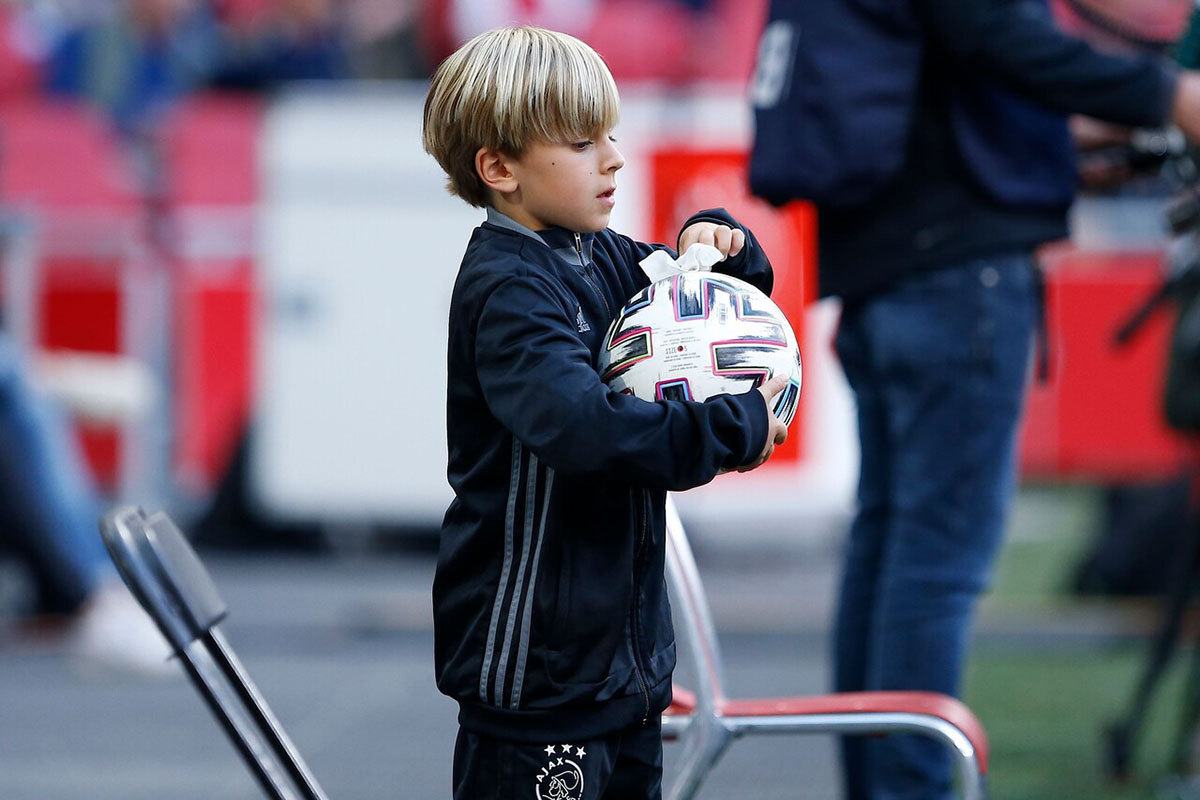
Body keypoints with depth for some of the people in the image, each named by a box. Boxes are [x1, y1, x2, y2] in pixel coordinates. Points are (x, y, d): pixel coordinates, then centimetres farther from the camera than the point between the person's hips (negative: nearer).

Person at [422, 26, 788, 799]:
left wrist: (721, 246, 3)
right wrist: (737, 430, -27)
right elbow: (581, 426, -34)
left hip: (628, 644, 9)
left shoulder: (606, 259, 9)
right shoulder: (506, 290, -17)